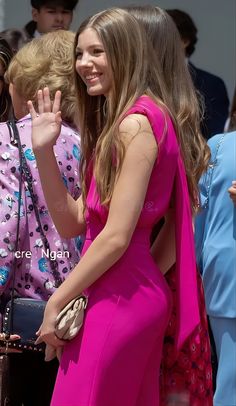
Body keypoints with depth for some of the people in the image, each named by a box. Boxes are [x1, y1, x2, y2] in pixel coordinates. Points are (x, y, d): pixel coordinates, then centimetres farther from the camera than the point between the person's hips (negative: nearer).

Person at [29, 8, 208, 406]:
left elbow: (117, 236, -18)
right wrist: (43, 150, 4)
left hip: (119, 297, -10)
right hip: (134, 294, 10)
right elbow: (73, 223, 14)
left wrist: (56, 302, -10)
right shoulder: (113, 121, 17)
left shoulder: (136, 122, -14)